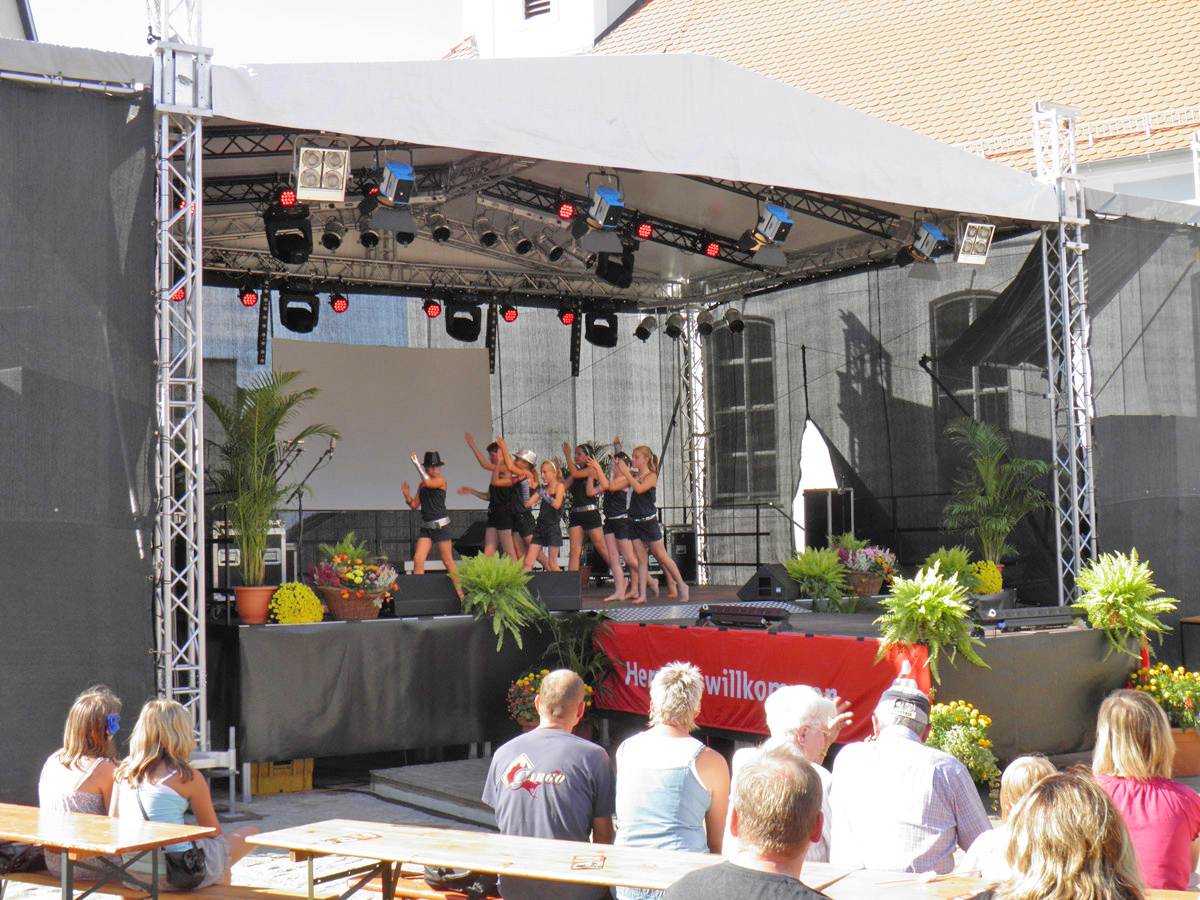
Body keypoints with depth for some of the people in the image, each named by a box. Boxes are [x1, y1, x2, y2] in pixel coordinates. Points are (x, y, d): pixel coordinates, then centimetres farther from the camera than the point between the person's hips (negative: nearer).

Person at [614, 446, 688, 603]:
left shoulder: (651, 476, -8)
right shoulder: (634, 475, 10)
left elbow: (639, 489, -23)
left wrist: (626, 472, -20)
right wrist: (618, 467, 5)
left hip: (649, 521, -6)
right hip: (634, 522, 6)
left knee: (661, 556, 0)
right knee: (641, 558, 5)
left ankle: (681, 585, 12)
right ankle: (642, 595, 4)